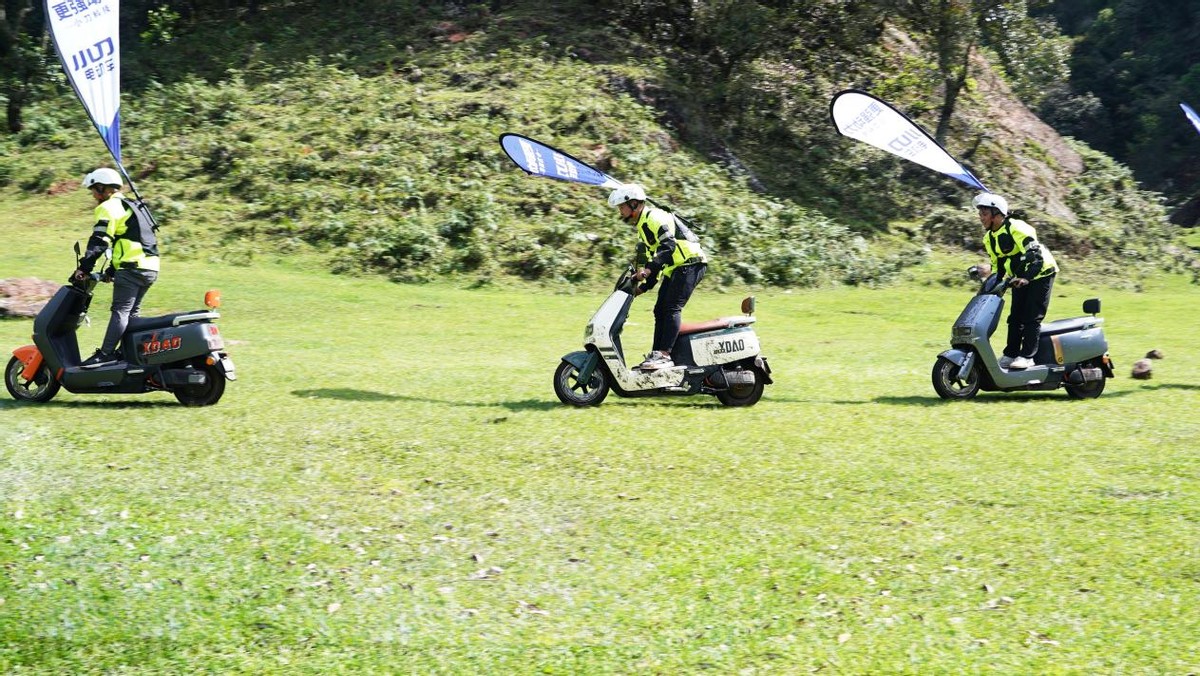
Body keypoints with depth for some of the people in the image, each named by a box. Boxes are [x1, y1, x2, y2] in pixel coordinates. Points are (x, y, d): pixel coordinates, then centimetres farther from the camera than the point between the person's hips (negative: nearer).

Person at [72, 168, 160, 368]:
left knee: (120, 311, -15)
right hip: (151, 268, 9)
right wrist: (113, 270, 30)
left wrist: (84, 268, -15)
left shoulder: (108, 207, -3)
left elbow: (99, 241, -14)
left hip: (133, 268, -9)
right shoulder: (129, 206, 28)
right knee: (131, 312, 13)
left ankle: (106, 354, -21)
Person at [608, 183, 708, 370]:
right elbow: (653, 257, 26)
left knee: (672, 308, -19)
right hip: (674, 269, 11)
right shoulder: (642, 224, 21)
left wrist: (648, 269, -32)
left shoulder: (654, 218, -12)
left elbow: (668, 245, -26)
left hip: (690, 264, -11)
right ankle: (656, 354, 9)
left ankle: (664, 355, -25)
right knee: (660, 311, 7)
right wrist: (644, 286, 18)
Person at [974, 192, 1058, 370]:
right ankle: (1010, 354, 7)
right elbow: (997, 264, 16)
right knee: (1015, 318, 4)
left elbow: (1036, 255, -30)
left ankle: (1027, 356, -14)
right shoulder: (989, 238, 4)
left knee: (1032, 317, -12)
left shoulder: (1017, 229, -23)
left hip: (1040, 274, -8)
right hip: (1020, 278, 8)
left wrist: (1026, 277, -41)